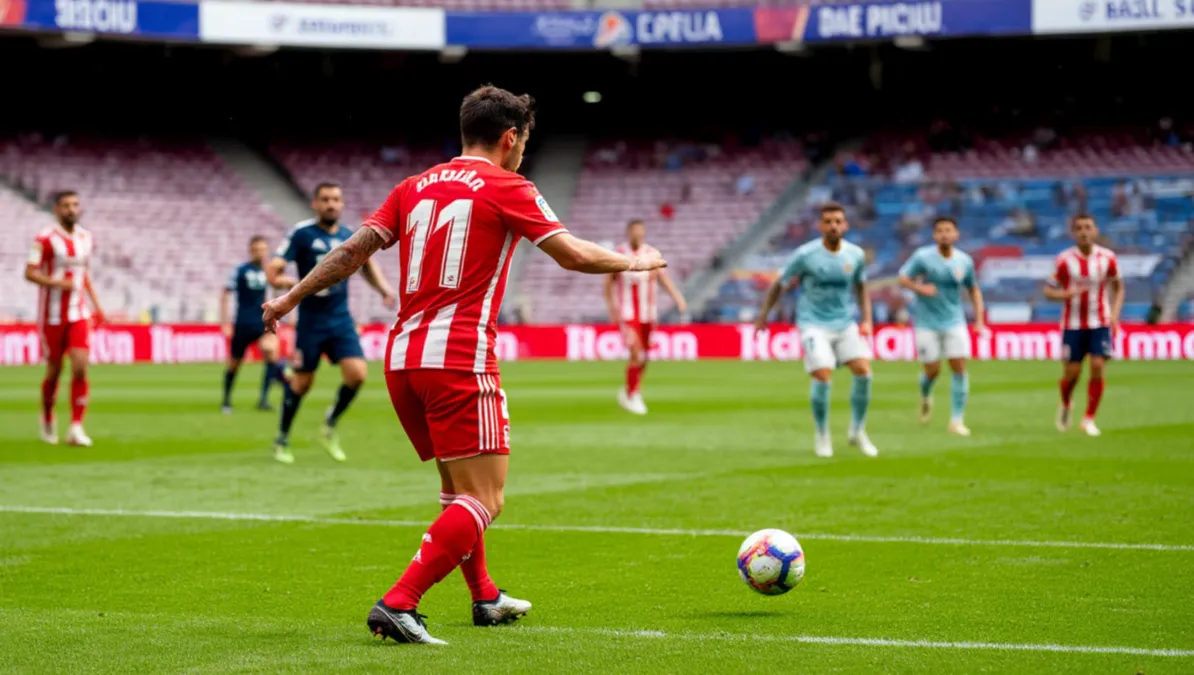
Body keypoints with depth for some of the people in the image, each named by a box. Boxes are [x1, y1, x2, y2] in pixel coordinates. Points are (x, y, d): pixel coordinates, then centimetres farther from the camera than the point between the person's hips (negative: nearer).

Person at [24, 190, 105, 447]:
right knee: (54, 370, 5)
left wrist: (96, 305, 15)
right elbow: (30, 273, -12)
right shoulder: (46, 239, -9)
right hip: (52, 316, -4)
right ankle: (48, 418, 30)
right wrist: (58, 283, -26)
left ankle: (76, 427, -10)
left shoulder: (86, 239, 9)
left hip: (79, 315, 4)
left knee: (81, 367, -11)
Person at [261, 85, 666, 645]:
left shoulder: (415, 187, 16)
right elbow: (574, 256, -4)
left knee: (456, 484, 24)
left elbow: (353, 251, 11)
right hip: (459, 359, -8)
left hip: (402, 358, 8)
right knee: (483, 500, -8)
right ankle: (398, 605, -21)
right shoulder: (507, 189, -1)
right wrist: (635, 262, 13)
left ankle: (485, 598, 35)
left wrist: (290, 298, 19)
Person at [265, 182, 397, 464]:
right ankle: (282, 440, 23)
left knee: (357, 373, -12)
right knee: (302, 382, 2)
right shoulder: (302, 234, -9)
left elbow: (367, 264, 25)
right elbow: (272, 273, -13)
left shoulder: (350, 237, 5)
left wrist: (384, 288, 9)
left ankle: (330, 426, 12)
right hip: (311, 321, -4)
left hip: (341, 319, 4)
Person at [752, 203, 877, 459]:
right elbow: (779, 285, -1)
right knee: (823, 377, -16)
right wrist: (763, 315, 3)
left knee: (863, 371, -10)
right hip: (814, 324, -4)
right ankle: (822, 436, 6)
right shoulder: (805, 255, -12)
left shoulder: (856, 255, -1)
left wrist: (866, 320, 5)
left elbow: (861, 288, 15)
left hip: (845, 323, 4)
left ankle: (857, 432, 10)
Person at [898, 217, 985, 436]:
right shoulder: (923, 257, -9)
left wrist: (979, 320, 7)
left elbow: (973, 289, 14)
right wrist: (920, 288, -22)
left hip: (954, 322, 2)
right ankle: (925, 396, 36)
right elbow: (903, 278, -3)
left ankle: (957, 420, -1)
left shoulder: (965, 261, 0)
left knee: (959, 368, -7)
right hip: (927, 324, -2)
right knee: (933, 370, 0)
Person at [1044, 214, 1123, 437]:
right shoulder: (1065, 260, -7)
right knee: (1072, 372, 0)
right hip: (1073, 324, -1)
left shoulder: (1108, 258, -2)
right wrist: (1067, 294, -22)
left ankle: (1089, 419, -1)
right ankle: (1065, 405, 33)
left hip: (1100, 323, 1)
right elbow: (1049, 291, -1)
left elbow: (1118, 287, 12)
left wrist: (1115, 314, -2)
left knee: (1098, 368, -12)